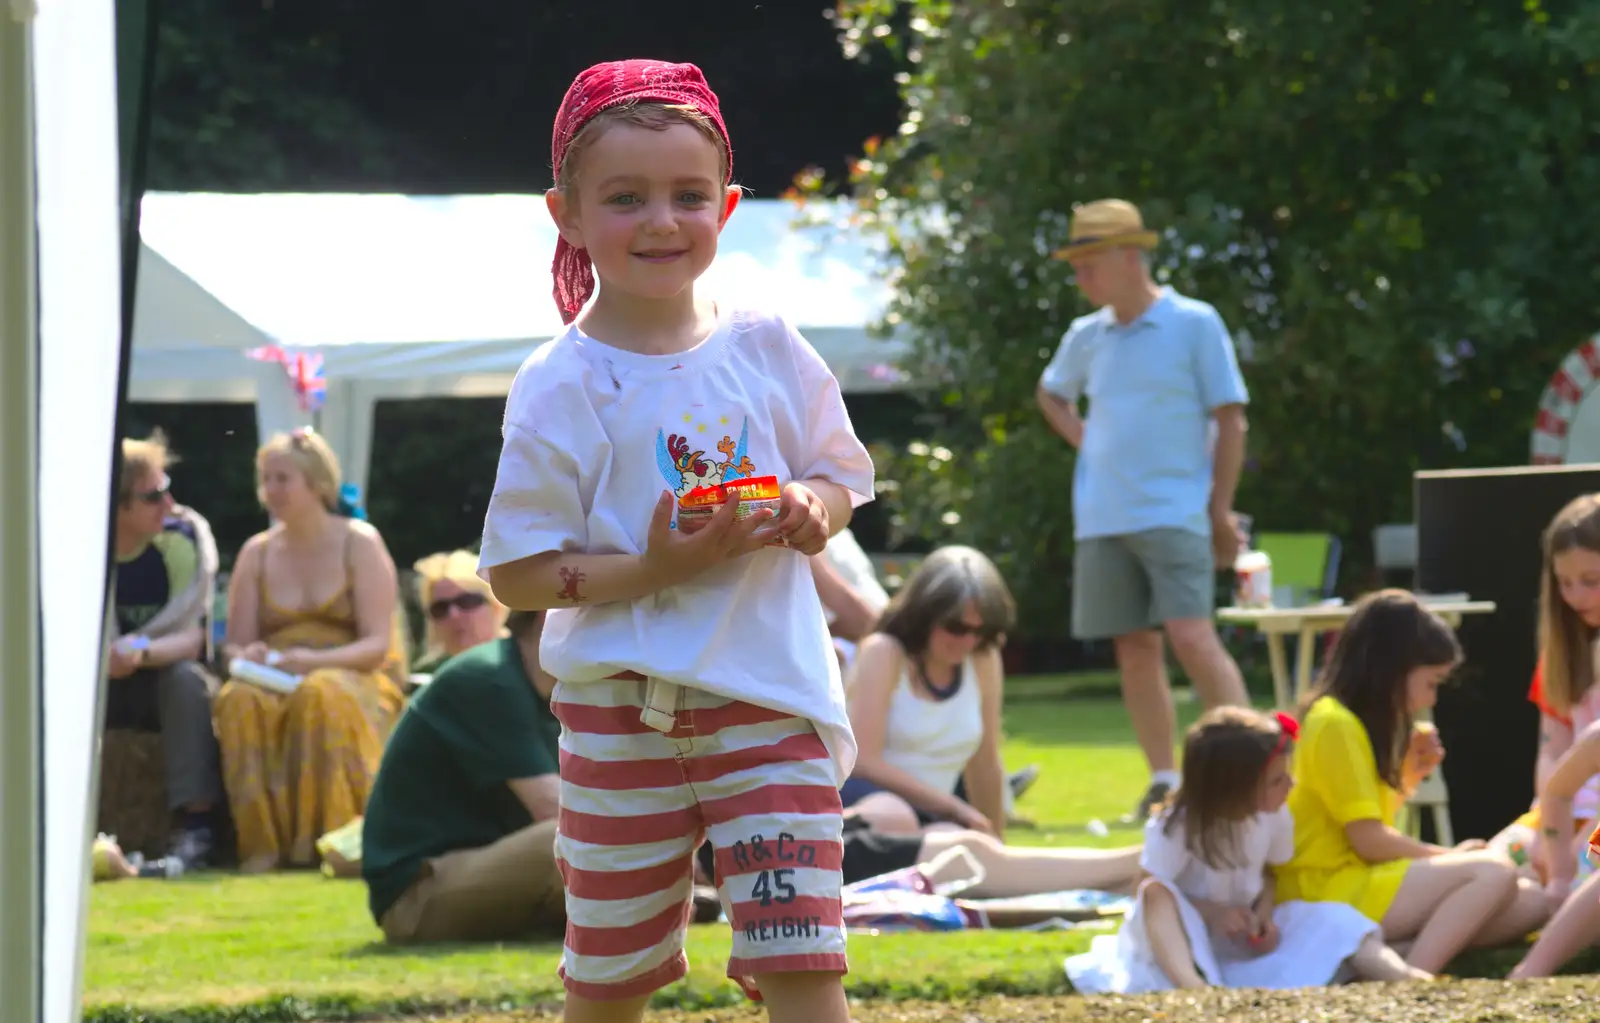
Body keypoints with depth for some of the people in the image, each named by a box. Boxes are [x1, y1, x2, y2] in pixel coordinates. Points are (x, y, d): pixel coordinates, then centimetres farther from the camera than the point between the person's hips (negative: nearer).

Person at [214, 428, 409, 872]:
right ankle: (262, 843, -35)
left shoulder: (359, 544, 1)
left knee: (323, 694, -40)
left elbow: (378, 644, -7)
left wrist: (314, 660, -25)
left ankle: (327, 836, -35)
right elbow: (234, 643, 10)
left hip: (355, 679, -3)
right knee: (239, 700, -34)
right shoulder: (257, 552, 13)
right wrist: (248, 657, -16)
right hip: (274, 679, 3)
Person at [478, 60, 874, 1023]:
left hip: (771, 699, 1)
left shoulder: (769, 350, 2)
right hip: (623, 711, -1)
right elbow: (518, 575, -8)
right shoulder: (560, 390, -6)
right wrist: (654, 568, -21)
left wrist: (809, 509, -10)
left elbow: (840, 484, 14)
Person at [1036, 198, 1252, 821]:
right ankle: (1163, 781, 12)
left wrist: (1220, 509, -8)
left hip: (1174, 514, -6)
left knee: (1192, 636, -17)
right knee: (1134, 646, 6)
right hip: (1101, 518, 6)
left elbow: (1230, 420, -3)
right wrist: (1081, 440, 11)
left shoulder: (1194, 325, -4)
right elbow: (1052, 394, 31)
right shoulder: (1087, 337, 11)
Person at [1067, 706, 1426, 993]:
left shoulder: (1275, 818, -8)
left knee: (1329, 920, -19)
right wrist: (1212, 912, -30)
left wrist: (1264, 915, -12)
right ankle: (1189, 984, -62)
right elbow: (1148, 893, -18)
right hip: (1189, 931, -5)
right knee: (1157, 894, -39)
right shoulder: (1177, 828, -23)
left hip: (1244, 935, 5)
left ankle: (1399, 975, -34)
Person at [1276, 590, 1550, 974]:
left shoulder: (1357, 724, 19)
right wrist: (1448, 857, -1)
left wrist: (1409, 776, 10)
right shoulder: (1335, 725, -11)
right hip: (1329, 889, -10)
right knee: (1493, 872, -23)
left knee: (1530, 903, 1)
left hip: (1364, 886, 10)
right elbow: (1369, 840, -15)